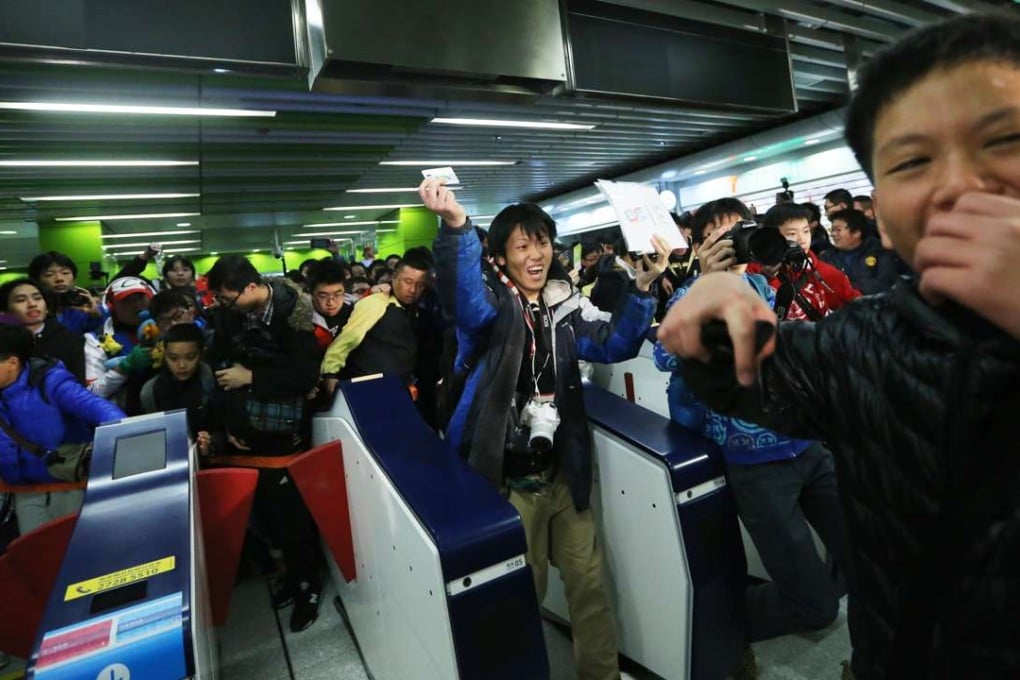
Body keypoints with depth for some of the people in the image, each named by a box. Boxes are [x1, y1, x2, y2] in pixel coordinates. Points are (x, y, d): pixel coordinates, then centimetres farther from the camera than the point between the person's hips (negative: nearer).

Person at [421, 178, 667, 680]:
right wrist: (455, 225, -48)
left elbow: (614, 345, -7)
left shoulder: (567, 303, 5)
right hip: (508, 480, -3)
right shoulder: (488, 302, -8)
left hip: (564, 473, 4)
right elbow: (463, 301, -32)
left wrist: (642, 288, -23)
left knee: (588, 583, 17)